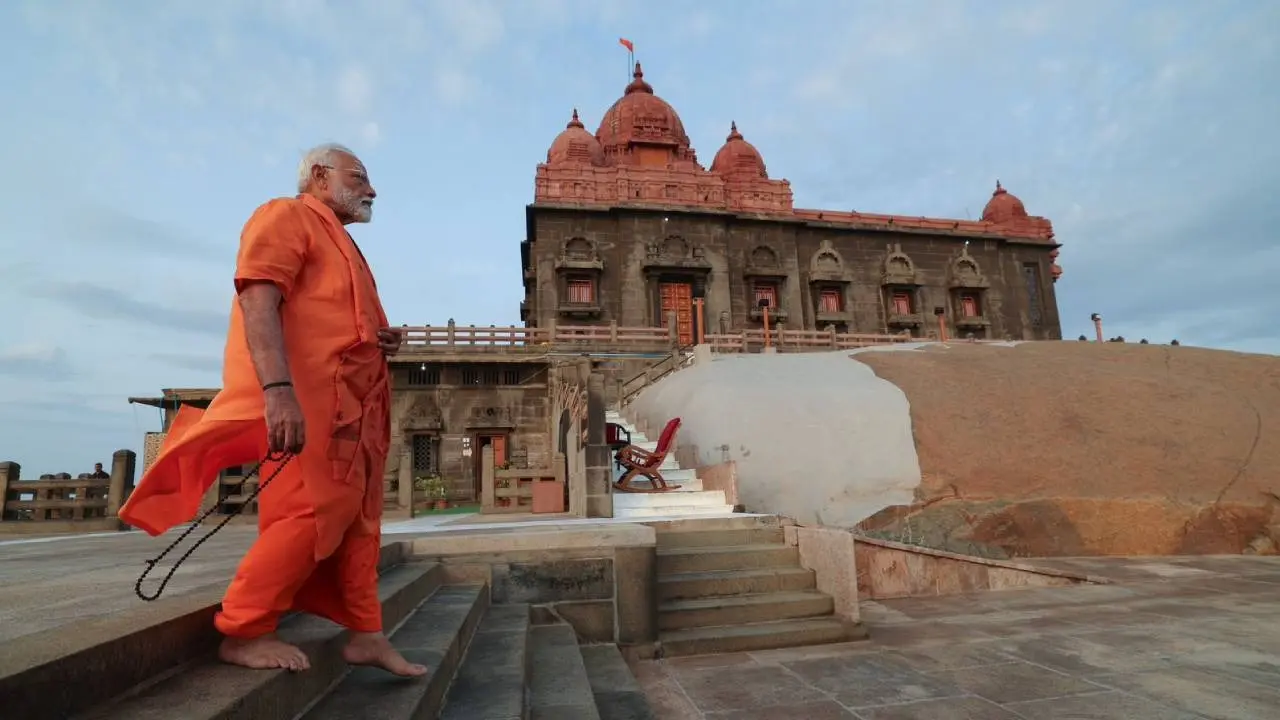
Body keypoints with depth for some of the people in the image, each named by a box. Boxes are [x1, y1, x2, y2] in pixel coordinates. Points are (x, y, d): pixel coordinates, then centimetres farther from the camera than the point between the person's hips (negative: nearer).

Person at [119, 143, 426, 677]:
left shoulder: (337, 242, 28)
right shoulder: (286, 216, 0)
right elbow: (258, 299, -17)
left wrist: (383, 341, 10)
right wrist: (278, 390, -29)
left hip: (350, 403, 10)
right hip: (304, 399, -10)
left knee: (357, 516, 8)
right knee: (313, 512, -12)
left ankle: (364, 633, 15)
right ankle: (243, 632, 3)